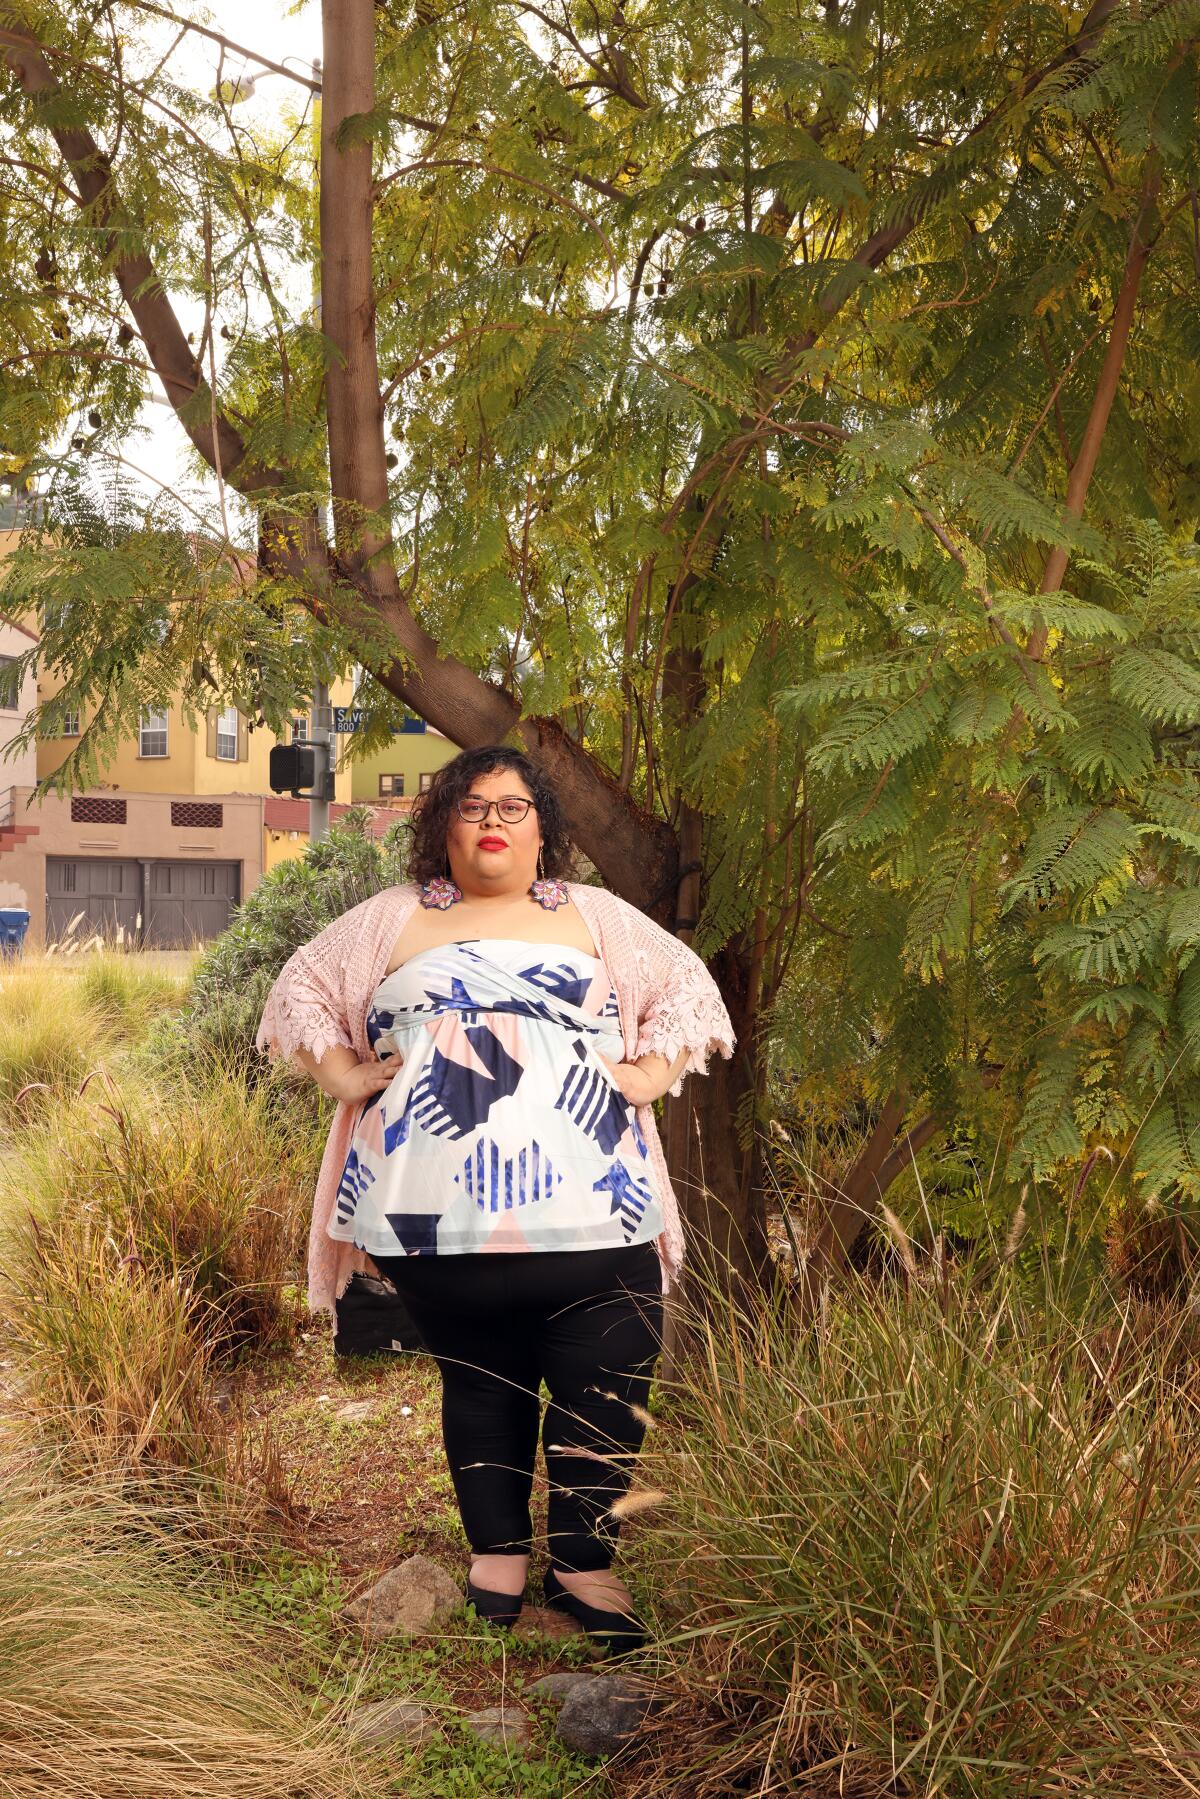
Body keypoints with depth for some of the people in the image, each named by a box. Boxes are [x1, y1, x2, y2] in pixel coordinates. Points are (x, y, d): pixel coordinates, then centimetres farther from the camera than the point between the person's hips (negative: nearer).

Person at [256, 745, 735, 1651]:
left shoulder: (595, 917, 17)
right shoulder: (392, 921, 16)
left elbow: (690, 988, 18)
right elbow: (301, 989, 20)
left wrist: (649, 1074, 4)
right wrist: (346, 1075, 7)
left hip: (588, 1210, 0)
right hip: (440, 1210, 0)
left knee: (605, 1390, -6)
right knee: (480, 1386, 7)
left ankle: (584, 1564, 6)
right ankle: (497, 1552, 21)